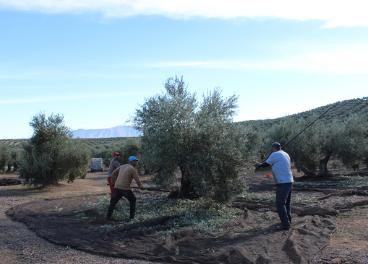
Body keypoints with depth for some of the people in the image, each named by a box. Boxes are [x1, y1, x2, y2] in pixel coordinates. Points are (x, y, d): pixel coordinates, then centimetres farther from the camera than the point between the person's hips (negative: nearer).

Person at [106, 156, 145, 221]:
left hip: (117, 187, 6)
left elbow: (114, 173, 25)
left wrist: (113, 182, 34)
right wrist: (141, 186, 10)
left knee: (113, 202, 15)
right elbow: (137, 180, -6)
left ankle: (108, 216, 15)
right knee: (133, 200, 14)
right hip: (125, 188, -5)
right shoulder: (133, 169, -4)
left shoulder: (122, 166, 18)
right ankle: (132, 217, 14)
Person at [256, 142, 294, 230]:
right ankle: (288, 221, 27)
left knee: (280, 204, -8)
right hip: (289, 181, 9)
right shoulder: (286, 154, 16)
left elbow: (266, 164, 0)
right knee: (286, 203, 18)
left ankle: (286, 224, -12)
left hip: (283, 182, -9)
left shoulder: (275, 154, -8)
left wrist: (259, 165, 20)